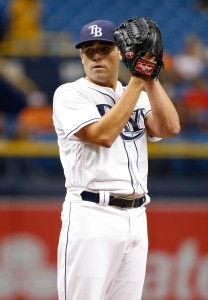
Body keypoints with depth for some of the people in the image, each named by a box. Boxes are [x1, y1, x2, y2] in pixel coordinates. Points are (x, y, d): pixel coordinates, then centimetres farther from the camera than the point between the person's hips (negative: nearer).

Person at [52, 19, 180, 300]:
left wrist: (150, 78, -5)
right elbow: (103, 135, -16)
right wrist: (137, 80, -12)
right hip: (92, 216, -6)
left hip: (136, 218, 6)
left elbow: (170, 128, -1)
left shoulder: (138, 96, 16)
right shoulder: (70, 94, 0)